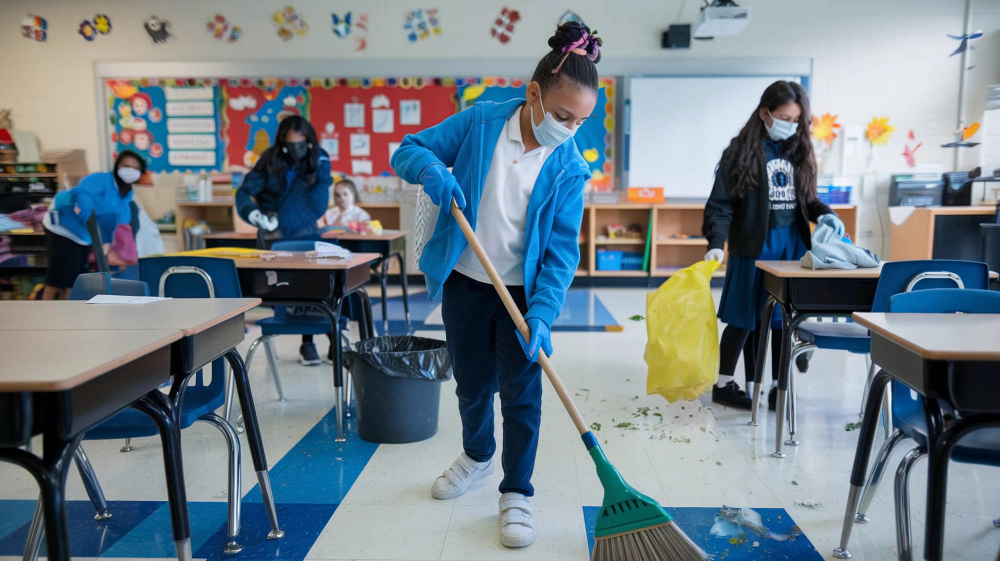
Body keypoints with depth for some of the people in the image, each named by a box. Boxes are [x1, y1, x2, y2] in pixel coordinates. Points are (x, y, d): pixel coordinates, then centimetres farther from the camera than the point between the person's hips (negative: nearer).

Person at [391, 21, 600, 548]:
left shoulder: (569, 168, -11)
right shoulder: (479, 122, -10)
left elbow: (562, 249, -14)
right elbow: (407, 150, -4)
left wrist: (541, 315, -25)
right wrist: (431, 168, -28)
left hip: (524, 292, -1)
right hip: (464, 284, 1)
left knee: (521, 393, 1)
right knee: (472, 381, 17)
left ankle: (516, 493, 19)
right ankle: (476, 454, 45)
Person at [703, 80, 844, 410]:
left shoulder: (798, 149, 9)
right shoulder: (742, 151, -7)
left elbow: (806, 198, 15)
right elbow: (721, 203, -11)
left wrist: (825, 214, -5)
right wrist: (716, 243, -22)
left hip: (792, 245, 5)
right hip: (754, 246, -5)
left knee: (784, 318, 8)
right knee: (746, 318, 2)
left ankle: (778, 387, 21)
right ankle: (723, 385, 16)